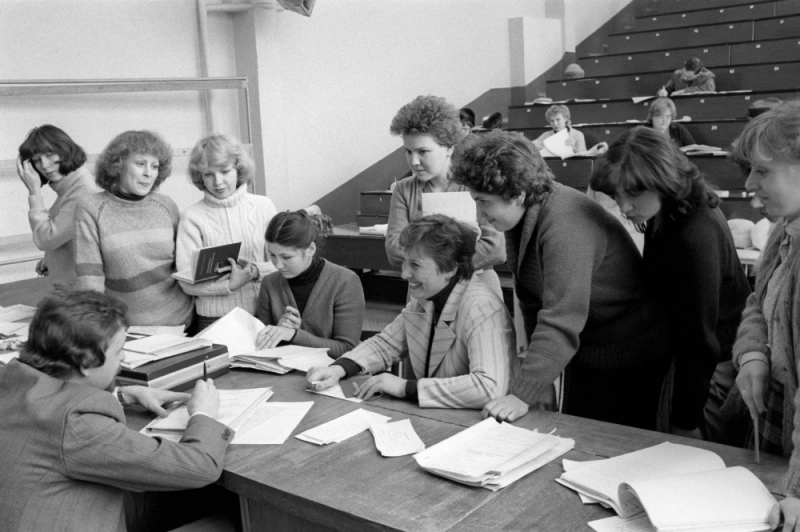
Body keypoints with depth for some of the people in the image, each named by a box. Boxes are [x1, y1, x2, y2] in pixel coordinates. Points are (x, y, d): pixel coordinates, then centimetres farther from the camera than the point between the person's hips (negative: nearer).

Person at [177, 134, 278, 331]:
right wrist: (231, 285, -18)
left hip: (265, 314, 1)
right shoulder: (192, 217, -1)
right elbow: (188, 283, -5)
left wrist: (256, 271, -13)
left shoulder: (263, 206, 5)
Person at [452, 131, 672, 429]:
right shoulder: (521, 217, -1)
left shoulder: (565, 226, -29)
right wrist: (540, 380, -1)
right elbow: (531, 301, 2)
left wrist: (523, 395, -36)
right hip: (586, 358, 8)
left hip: (628, 361, -8)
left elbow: (562, 321, -34)